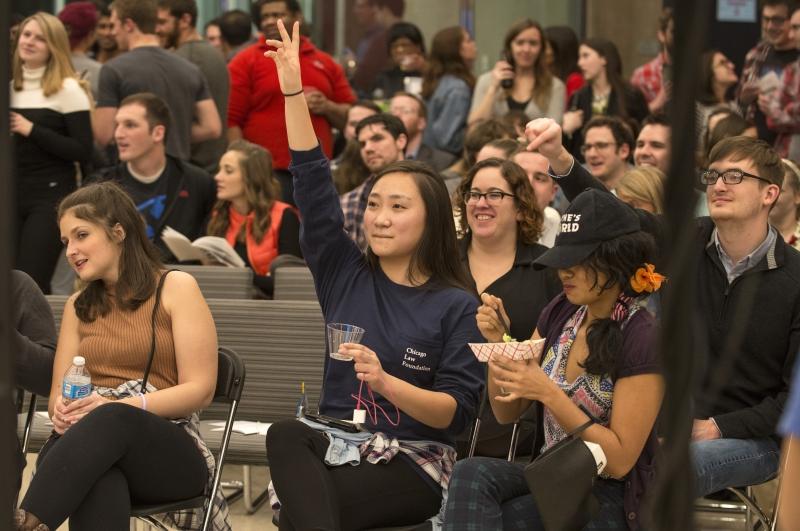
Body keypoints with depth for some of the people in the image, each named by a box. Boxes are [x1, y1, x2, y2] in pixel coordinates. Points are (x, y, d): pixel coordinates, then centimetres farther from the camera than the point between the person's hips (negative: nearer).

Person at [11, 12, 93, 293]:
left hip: (52, 197, -6)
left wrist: (32, 130, -15)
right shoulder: (10, 86, 11)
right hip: (12, 194, 6)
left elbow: (83, 152, -13)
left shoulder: (68, 89, -7)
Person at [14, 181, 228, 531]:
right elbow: (58, 392, 15)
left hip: (170, 448, -3)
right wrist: (62, 411, -12)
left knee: (112, 421, -41)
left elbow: (200, 390, -4)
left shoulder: (176, 288, 5)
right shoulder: (78, 306, 22)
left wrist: (121, 406, -19)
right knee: (98, 481, -39)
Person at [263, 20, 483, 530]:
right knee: (285, 434, -34)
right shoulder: (345, 273, 11)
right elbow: (313, 184, 5)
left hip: (414, 461, -4)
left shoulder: (457, 306, -1)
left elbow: (458, 409, -7)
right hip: (338, 441, 4)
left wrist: (386, 382, -25)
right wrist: (293, 90, -3)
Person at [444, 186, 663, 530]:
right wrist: (498, 345, -6)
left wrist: (549, 394, -25)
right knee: (471, 474, -26)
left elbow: (620, 459, -16)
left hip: (610, 499, -6)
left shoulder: (642, 340, -15)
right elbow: (507, 413, 12)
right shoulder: (560, 313, 5)